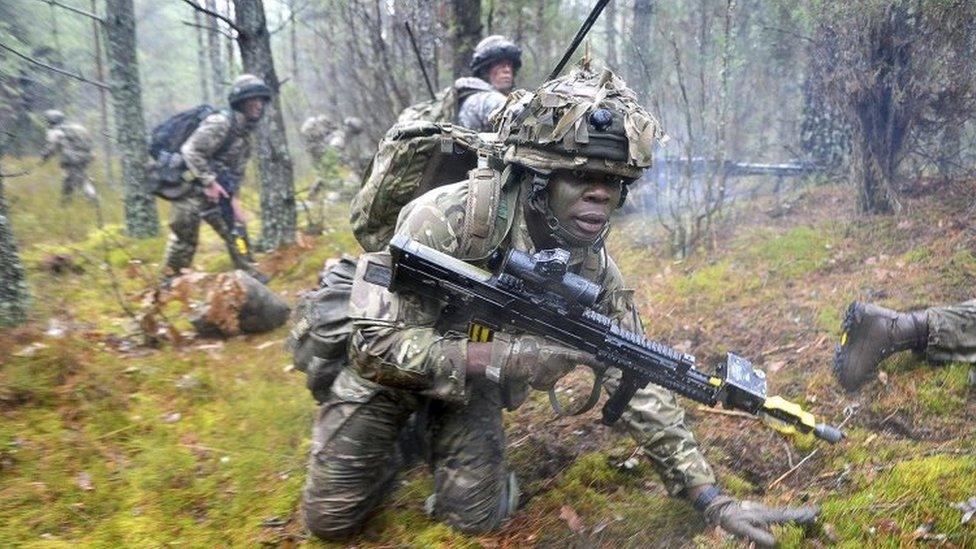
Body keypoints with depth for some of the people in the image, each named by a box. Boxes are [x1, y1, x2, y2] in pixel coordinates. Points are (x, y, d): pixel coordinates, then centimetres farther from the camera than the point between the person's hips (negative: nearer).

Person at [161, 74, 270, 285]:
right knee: (185, 237, -2)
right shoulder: (220, 123, -18)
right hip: (191, 188, -9)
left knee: (234, 228, 7)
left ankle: (250, 274, 13)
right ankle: (170, 281, 13)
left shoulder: (245, 134, 10)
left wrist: (233, 197, 5)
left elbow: (236, 171, 16)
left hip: (215, 190, 9)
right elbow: (190, 151, -25)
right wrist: (209, 182, -23)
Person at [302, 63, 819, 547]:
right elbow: (378, 342, -33)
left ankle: (439, 431, 23)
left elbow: (640, 390, -14)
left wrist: (714, 499, -17)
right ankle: (390, 448, 31)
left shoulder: (596, 270, -20)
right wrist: (499, 356, -43)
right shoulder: (451, 217, -36)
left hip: (473, 379, 3)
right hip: (387, 365, -3)